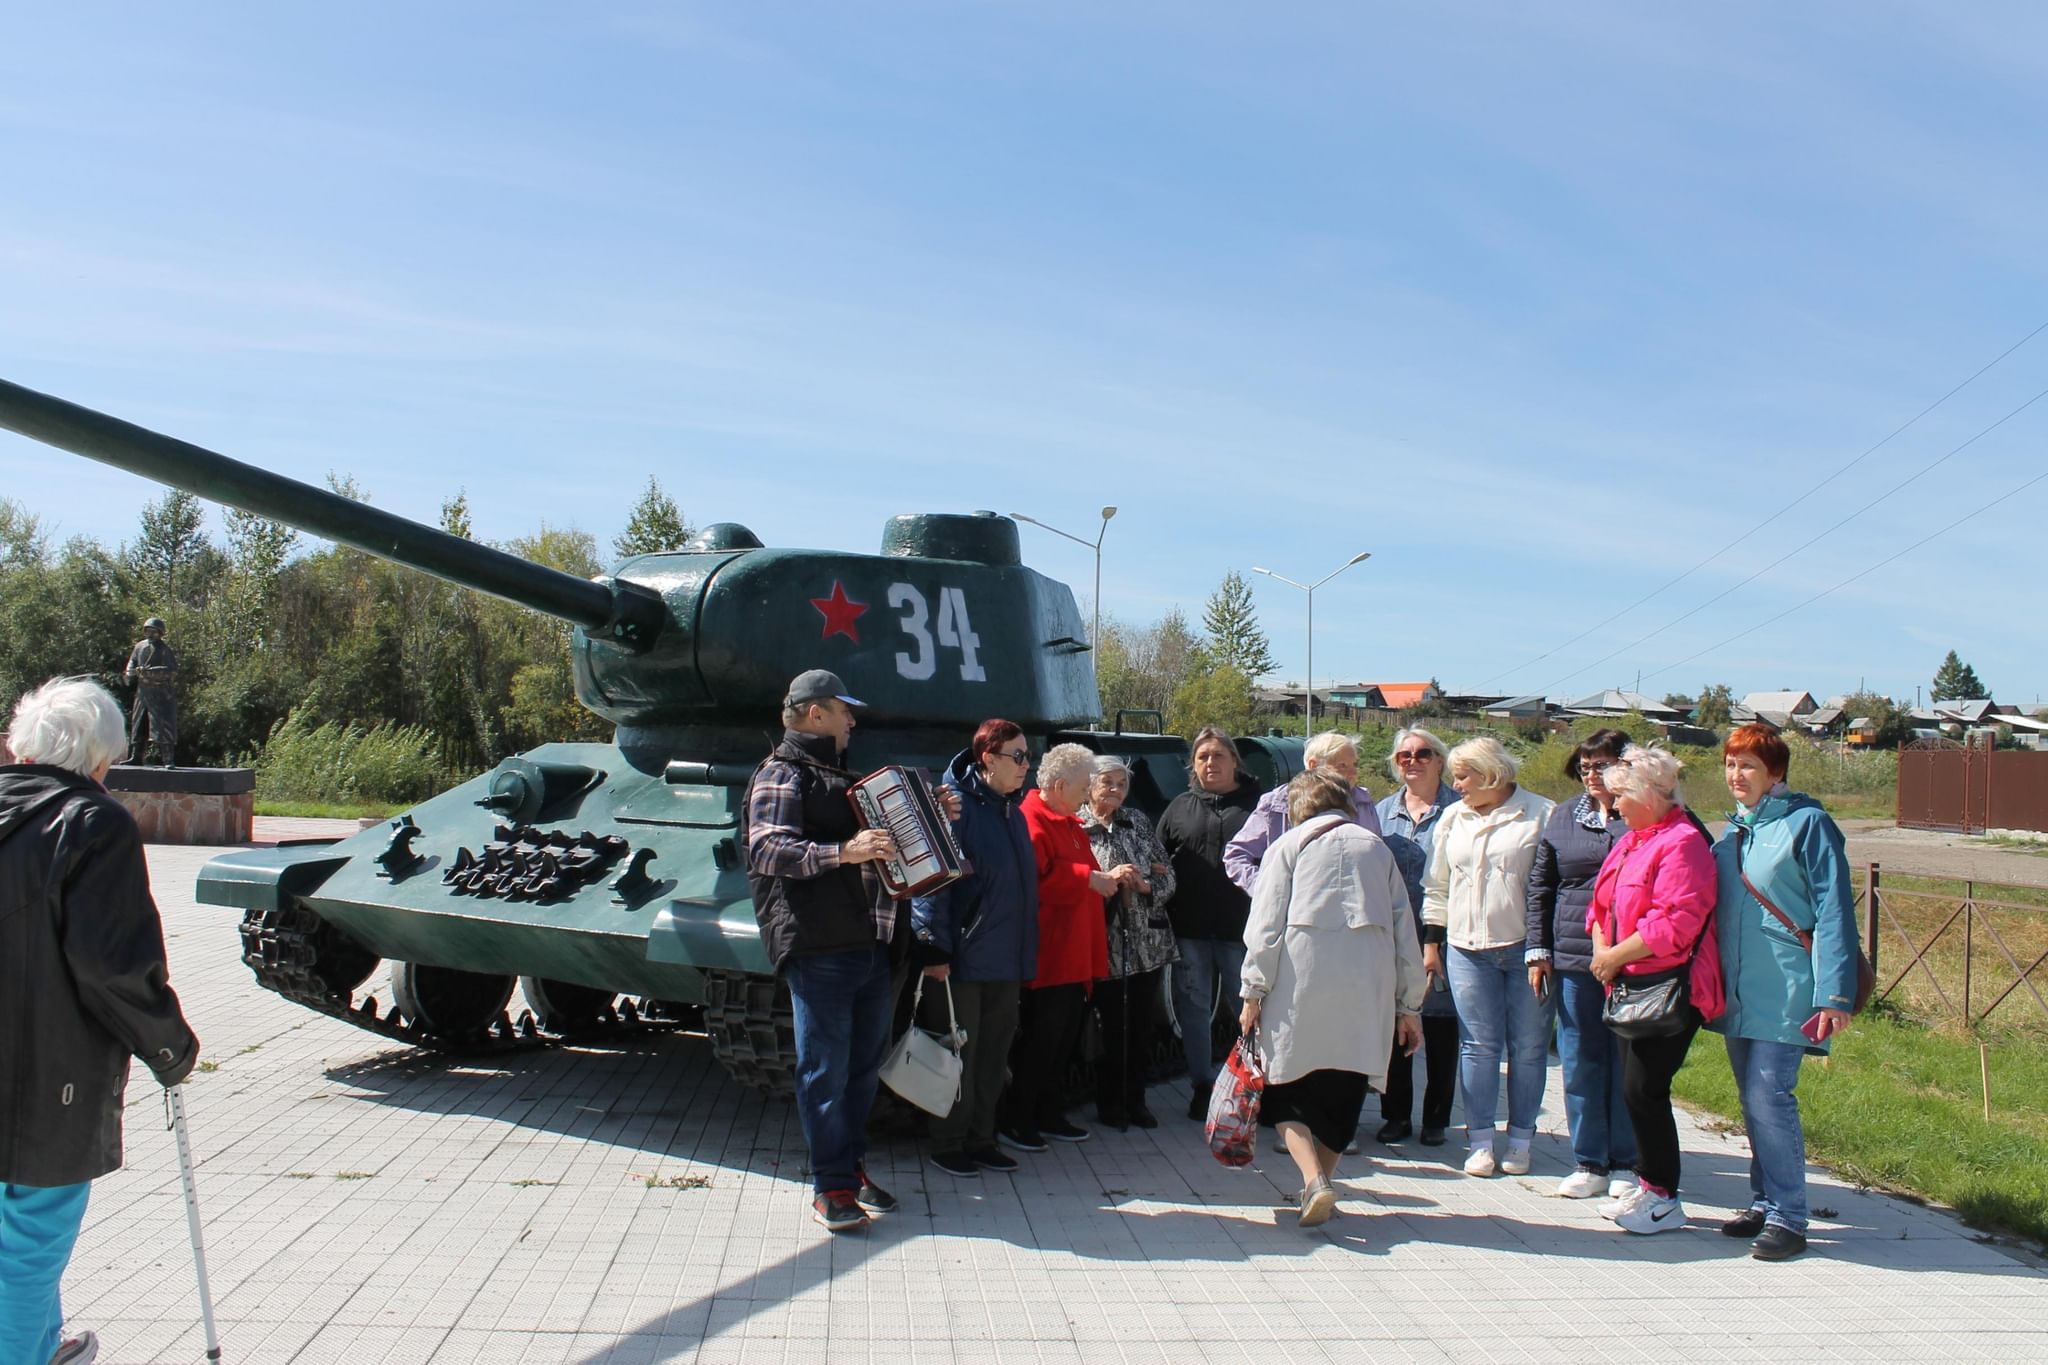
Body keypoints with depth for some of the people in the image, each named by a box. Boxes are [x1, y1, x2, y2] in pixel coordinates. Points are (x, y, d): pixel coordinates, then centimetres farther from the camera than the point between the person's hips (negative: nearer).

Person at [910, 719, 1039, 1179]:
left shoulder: (1012, 810, 13)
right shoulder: (956, 805, -12)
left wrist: (1025, 950, 15)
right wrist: (933, 947, -21)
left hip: (1005, 959, 8)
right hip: (962, 957, -8)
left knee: (994, 1054, 13)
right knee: (958, 1055, 2)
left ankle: (981, 1138, 25)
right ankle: (948, 1145, 15)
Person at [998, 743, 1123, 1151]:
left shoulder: (1070, 824, 19)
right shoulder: (1032, 821, -14)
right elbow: (1036, 879, -26)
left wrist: (1108, 877, 12)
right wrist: (1089, 879, -20)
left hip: (1075, 958, 10)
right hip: (1047, 960, -10)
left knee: (1063, 1041, 16)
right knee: (1038, 1041, -4)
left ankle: (1050, 1114, 26)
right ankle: (1014, 1121, 7)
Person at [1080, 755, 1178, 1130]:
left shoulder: (1138, 821, 10)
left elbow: (1167, 873, 9)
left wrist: (1147, 885, -11)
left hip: (1148, 941, 4)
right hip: (1105, 941, -4)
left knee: (1141, 1025, 9)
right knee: (1111, 1026, 3)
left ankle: (1135, 1099, 23)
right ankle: (1109, 1103, 17)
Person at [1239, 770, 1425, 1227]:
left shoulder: (1289, 846, 10)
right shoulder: (1376, 847, 18)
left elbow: (1267, 925, -1)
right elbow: (1405, 930, 15)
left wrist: (1254, 992, 1)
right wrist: (1409, 1005, 17)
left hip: (1300, 985, -3)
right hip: (1367, 991, 3)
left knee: (1288, 1091, 6)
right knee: (1344, 1092, 15)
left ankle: (1314, 1180, -12)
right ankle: (1322, 1181, 19)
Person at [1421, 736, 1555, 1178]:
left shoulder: (1541, 814, -2)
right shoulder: (1453, 818, 13)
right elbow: (1437, 886, 18)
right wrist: (1431, 942, 14)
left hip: (1525, 948, -3)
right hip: (1468, 950, 3)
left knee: (1527, 1048, 4)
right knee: (1478, 1046, 2)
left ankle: (1520, 1141, 15)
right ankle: (1480, 1142, 8)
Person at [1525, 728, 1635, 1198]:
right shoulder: (1562, 818, 10)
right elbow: (1539, 886, 13)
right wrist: (1539, 949, 7)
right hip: (1573, 958, 3)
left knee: (1628, 1062, 5)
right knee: (1580, 1061, 6)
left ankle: (1626, 1163, 17)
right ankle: (1589, 1163, 17)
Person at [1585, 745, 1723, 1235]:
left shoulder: (1682, 842, -16)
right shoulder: (1632, 839, 15)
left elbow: (1676, 922, -24)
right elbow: (1603, 903, 19)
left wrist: (1618, 955, -16)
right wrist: (1601, 949, 1)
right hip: (1632, 985, 9)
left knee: (1643, 1089, -6)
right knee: (1637, 1088, 14)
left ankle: (1664, 1199, 6)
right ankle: (1648, 1186, 25)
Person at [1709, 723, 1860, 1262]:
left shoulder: (1807, 823, -7)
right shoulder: (1734, 829, 14)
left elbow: (1833, 912, -11)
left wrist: (1835, 994, -16)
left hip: (1785, 991, -7)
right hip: (1739, 991, 7)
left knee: (1769, 1098, -10)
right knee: (1754, 1101, 12)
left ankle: (1788, 1217, 0)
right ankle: (1764, 1202, 23)